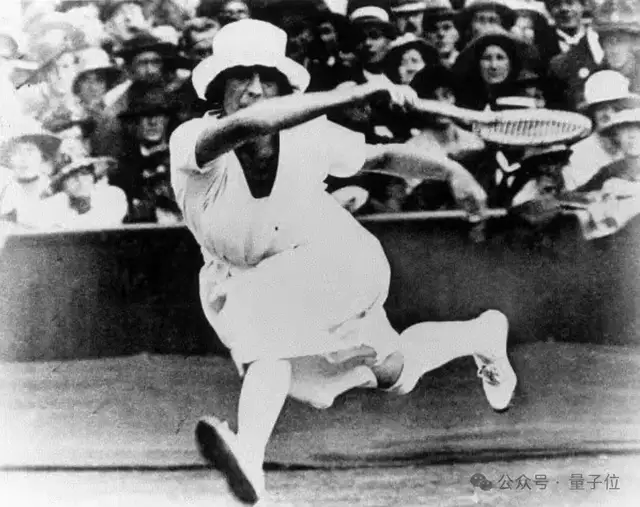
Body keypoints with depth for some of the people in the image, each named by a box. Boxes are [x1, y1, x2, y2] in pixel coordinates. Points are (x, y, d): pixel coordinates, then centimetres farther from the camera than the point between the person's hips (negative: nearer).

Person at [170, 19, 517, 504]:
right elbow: (242, 126, -54)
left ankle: (483, 333, 15)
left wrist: (451, 169, -22)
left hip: (322, 261, 0)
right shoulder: (192, 141, -31)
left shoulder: (309, 138, -25)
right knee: (265, 351, -30)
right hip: (238, 280, 1)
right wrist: (352, 93, -62)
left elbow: (383, 156, -7)